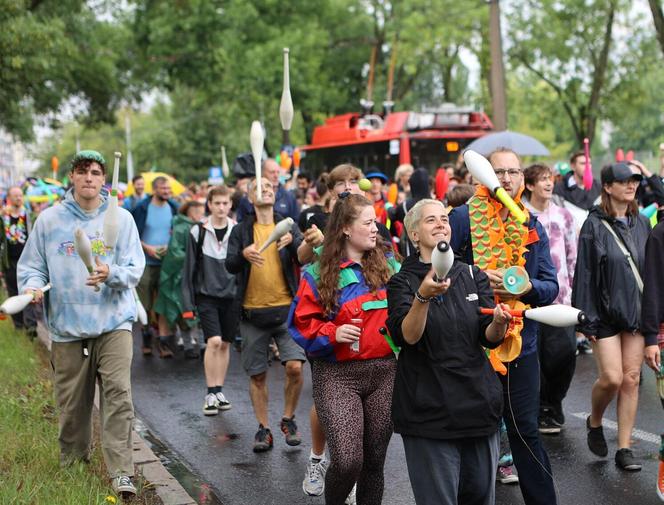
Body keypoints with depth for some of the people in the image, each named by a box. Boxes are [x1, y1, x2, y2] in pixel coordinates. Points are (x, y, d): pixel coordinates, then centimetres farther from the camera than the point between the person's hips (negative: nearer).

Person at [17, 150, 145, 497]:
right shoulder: (49, 220, 5)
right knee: (72, 402, 9)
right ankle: (72, 465, 30)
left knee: (118, 394, -12)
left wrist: (111, 274, -23)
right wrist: (33, 285, -12)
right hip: (67, 326, 1)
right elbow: (31, 265, 10)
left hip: (114, 323, -1)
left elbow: (135, 268, -2)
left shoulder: (121, 218, 4)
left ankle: (121, 472, -9)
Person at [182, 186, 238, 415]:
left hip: (231, 295, 2)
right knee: (213, 342, -13)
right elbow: (189, 270, 1)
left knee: (225, 343, 8)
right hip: (206, 295, -2)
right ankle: (211, 394, -3)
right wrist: (188, 304, -3)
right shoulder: (198, 232, -1)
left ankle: (219, 391, 21)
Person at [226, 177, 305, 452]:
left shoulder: (288, 226, 6)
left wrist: (292, 241, -27)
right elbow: (230, 266, -6)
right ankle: (263, 428, 21)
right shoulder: (241, 230, 5)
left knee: (294, 367, -12)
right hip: (253, 313, 1)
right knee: (257, 376, 6)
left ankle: (288, 419, 11)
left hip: (286, 309, 0)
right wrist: (244, 253, -28)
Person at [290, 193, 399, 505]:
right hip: (337, 375, -3)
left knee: (374, 459, 9)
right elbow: (302, 323, -1)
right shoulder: (319, 274, -2)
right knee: (347, 461, -13)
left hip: (384, 371, 4)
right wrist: (333, 333, -16)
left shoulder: (389, 263, 8)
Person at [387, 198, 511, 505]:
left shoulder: (473, 276, 8)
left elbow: (489, 339, 3)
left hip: (478, 402, 4)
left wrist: (499, 323, -19)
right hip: (429, 409, -4)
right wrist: (422, 297, -34)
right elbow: (406, 336, -17)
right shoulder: (403, 282, -2)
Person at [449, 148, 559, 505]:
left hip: (521, 341, 2)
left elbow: (551, 285, 5)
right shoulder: (464, 217, -5)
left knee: (526, 431, 9)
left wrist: (528, 287, -16)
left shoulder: (532, 227, 7)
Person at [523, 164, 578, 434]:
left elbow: (573, 257, 15)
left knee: (565, 351, -7)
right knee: (534, 355, 0)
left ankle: (552, 402, 17)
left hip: (560, 296, 3)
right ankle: (544, 411, 17)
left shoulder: (563, 215, 12)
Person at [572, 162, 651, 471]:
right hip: (606, 314, -4)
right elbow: (585, 273, -8)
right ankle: (594, 422, 22)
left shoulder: (641, 223, 9)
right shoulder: (594, 225, -6)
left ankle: (624, 448, 12)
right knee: (611, 378, -9)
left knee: (631, 379, 4)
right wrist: (587, 318, -11)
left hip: (637, 312, 4)